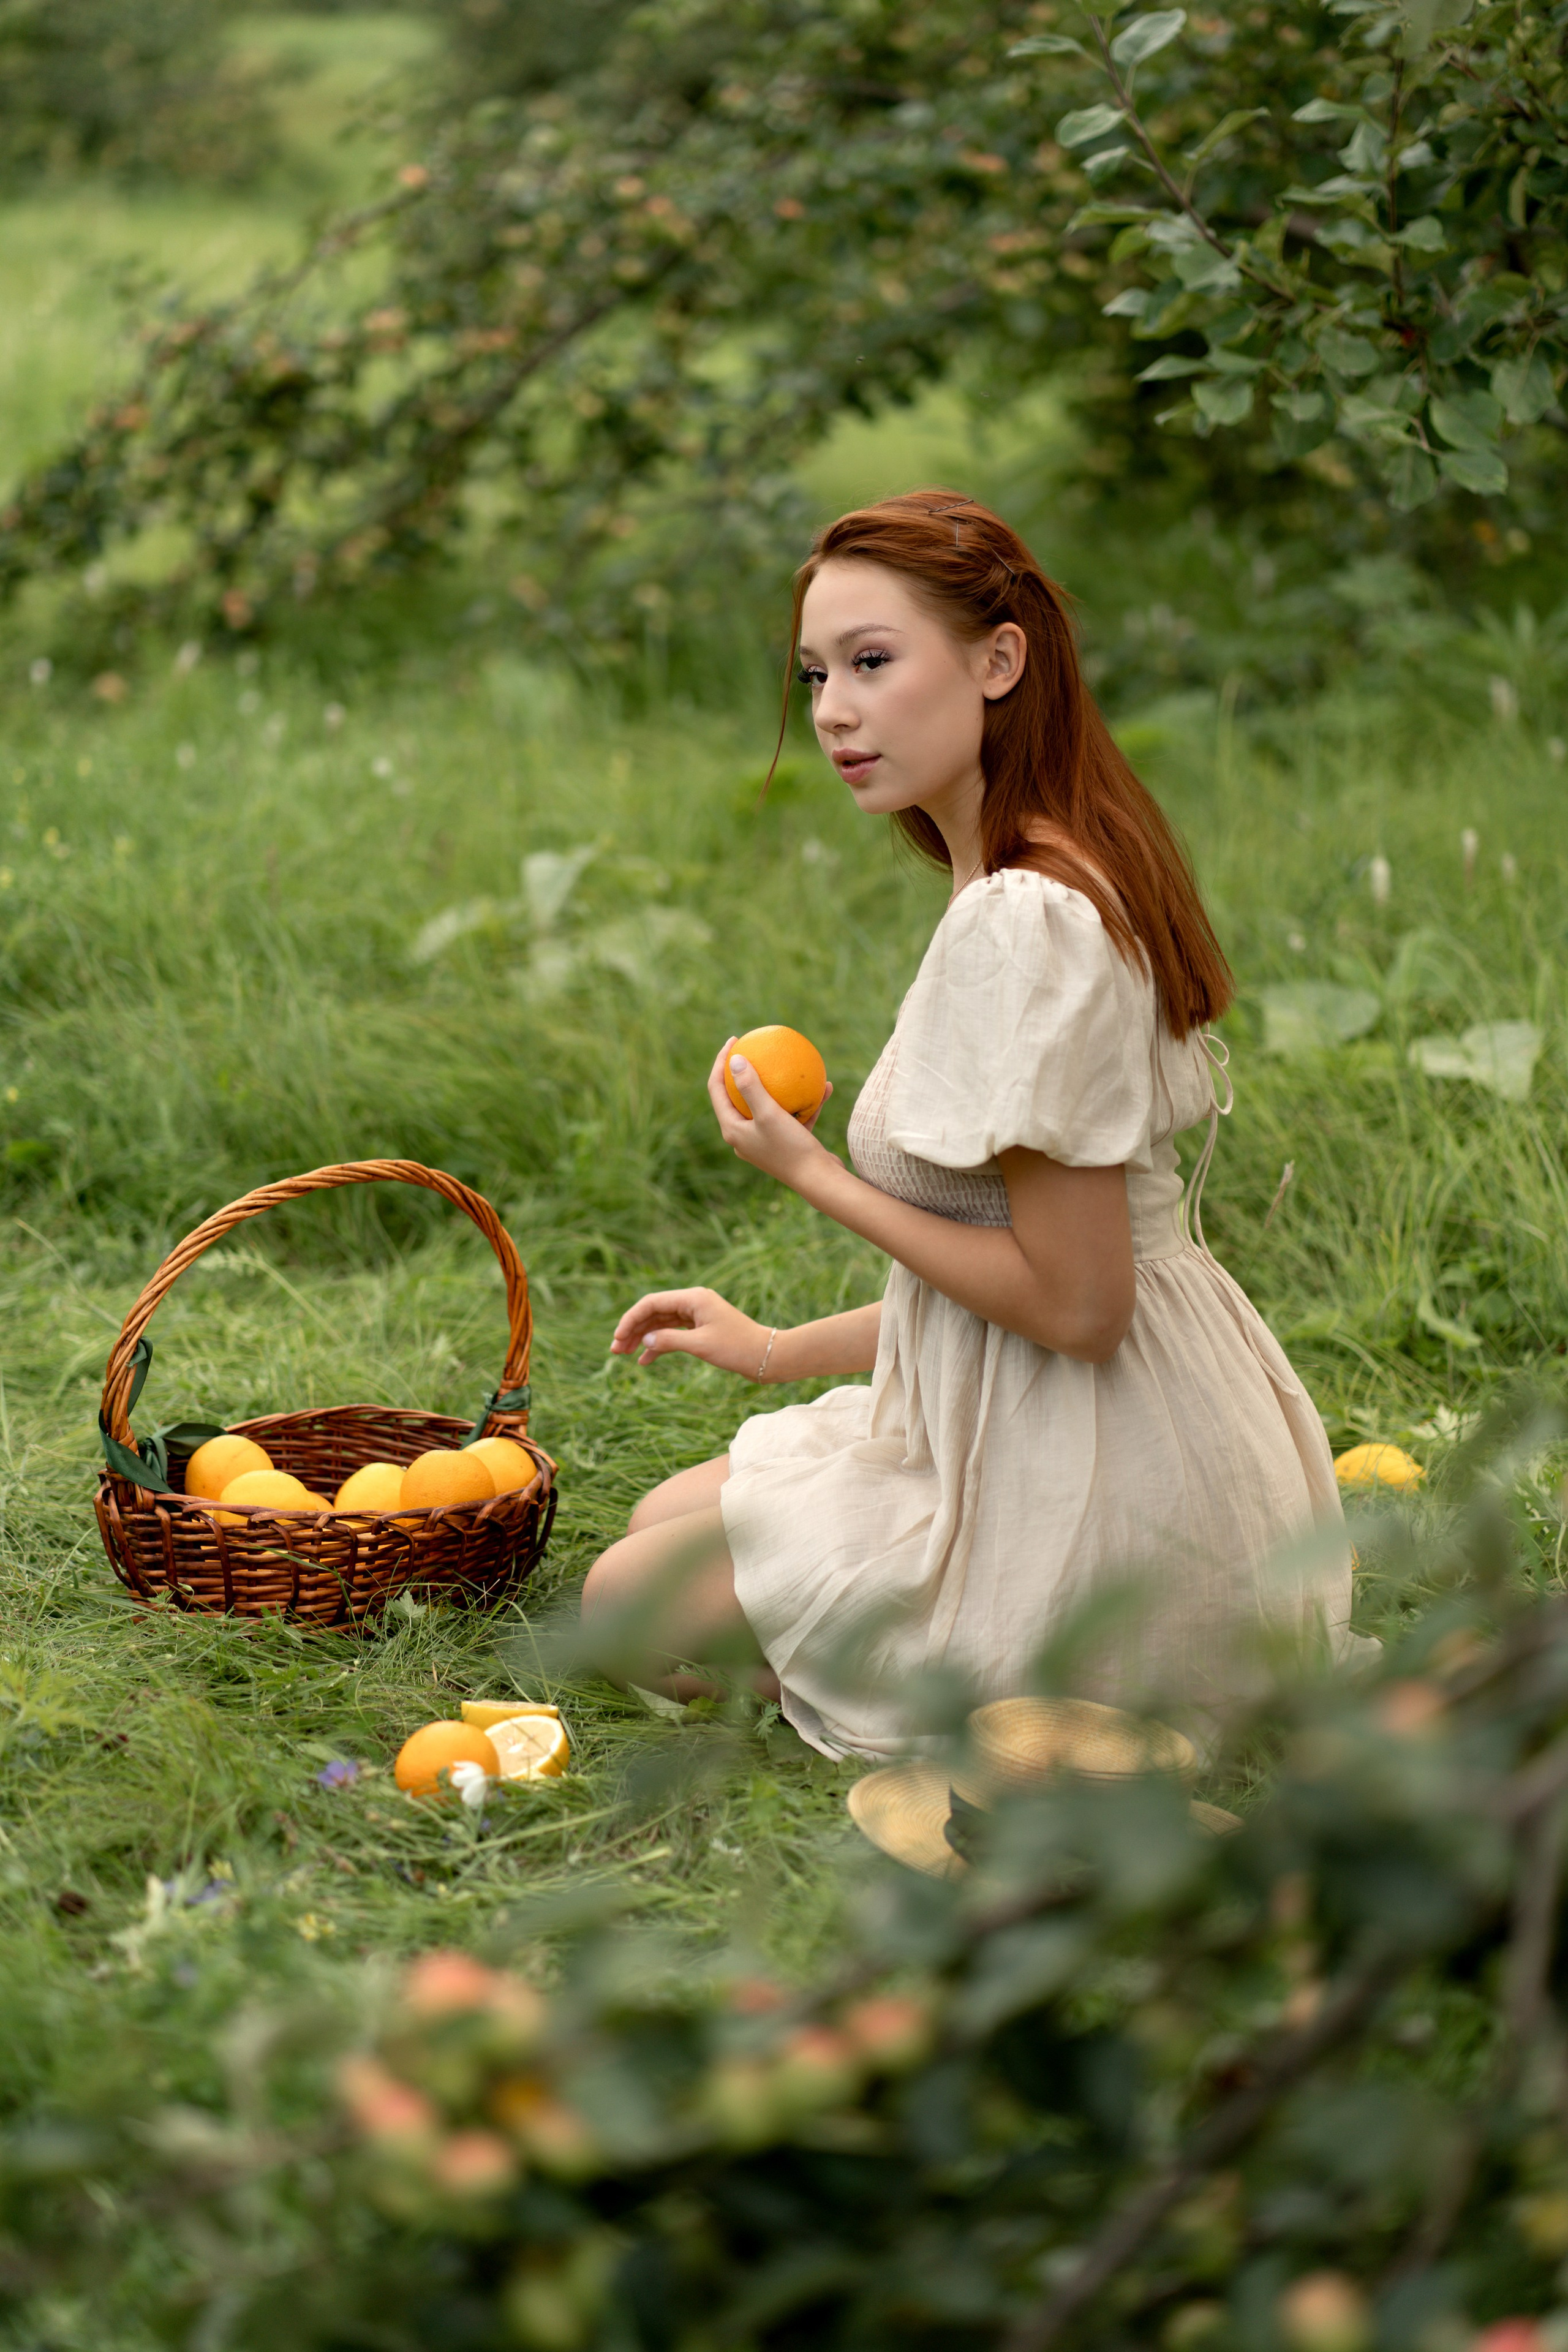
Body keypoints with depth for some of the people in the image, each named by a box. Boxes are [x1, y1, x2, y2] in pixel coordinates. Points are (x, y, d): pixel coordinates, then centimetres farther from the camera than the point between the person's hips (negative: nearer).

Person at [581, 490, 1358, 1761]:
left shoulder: (1022, 922, -24)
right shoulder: (1082, 879, 7)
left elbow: (1073, 1301, -24)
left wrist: (816, 1175, -13)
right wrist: (780, 1348, 17)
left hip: (1089, 1501, -10)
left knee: (631, 1603, 5)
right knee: (667, 1515, 24)